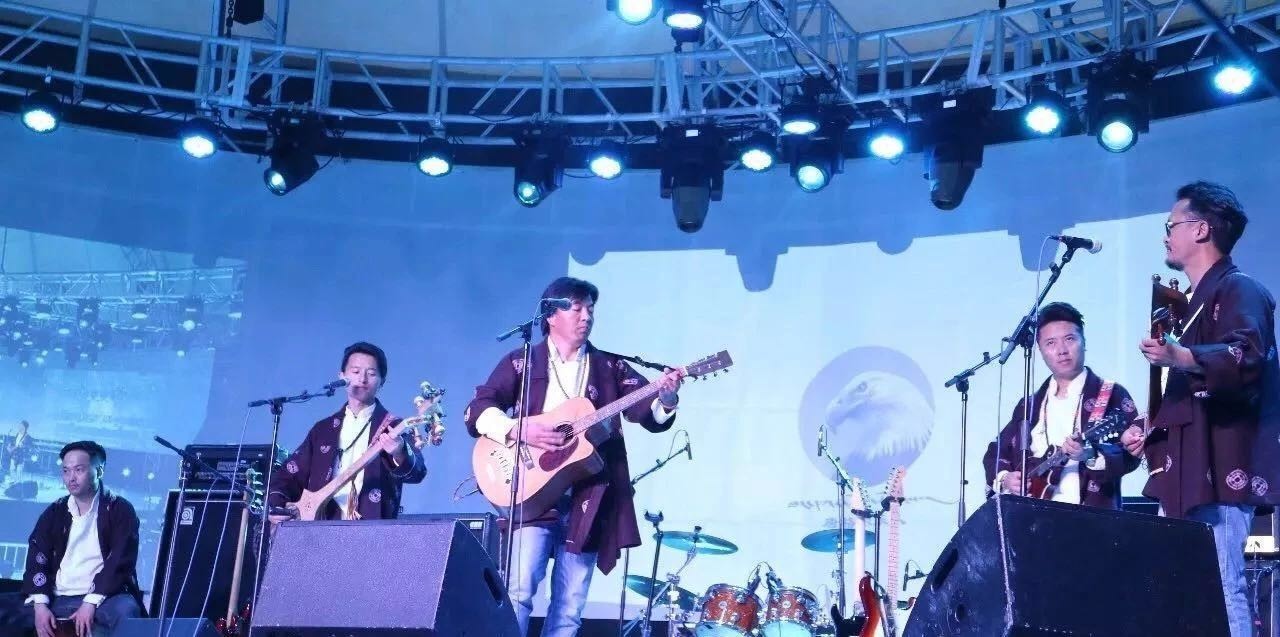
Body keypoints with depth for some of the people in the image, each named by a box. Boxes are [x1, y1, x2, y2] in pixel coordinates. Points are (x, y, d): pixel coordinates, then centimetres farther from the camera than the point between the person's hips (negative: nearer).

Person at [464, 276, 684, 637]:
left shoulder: (610, 367, 11)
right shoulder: (521, 362, 6)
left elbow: (653, 416, 2)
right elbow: (476, 411, -2)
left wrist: (666, 397, -21)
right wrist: (519, 430, -18)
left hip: (588, 501, 3)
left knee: (570, 607, 3)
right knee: (519, 589, -15)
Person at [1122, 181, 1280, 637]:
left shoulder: (1238, 290, -5)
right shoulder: (1195, 301, 25)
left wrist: (1179, 357, -42)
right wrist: (1150, 431, 18)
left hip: (1220, 470, -10)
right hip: (1188, 472, 10)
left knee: (1220, 592, -15)